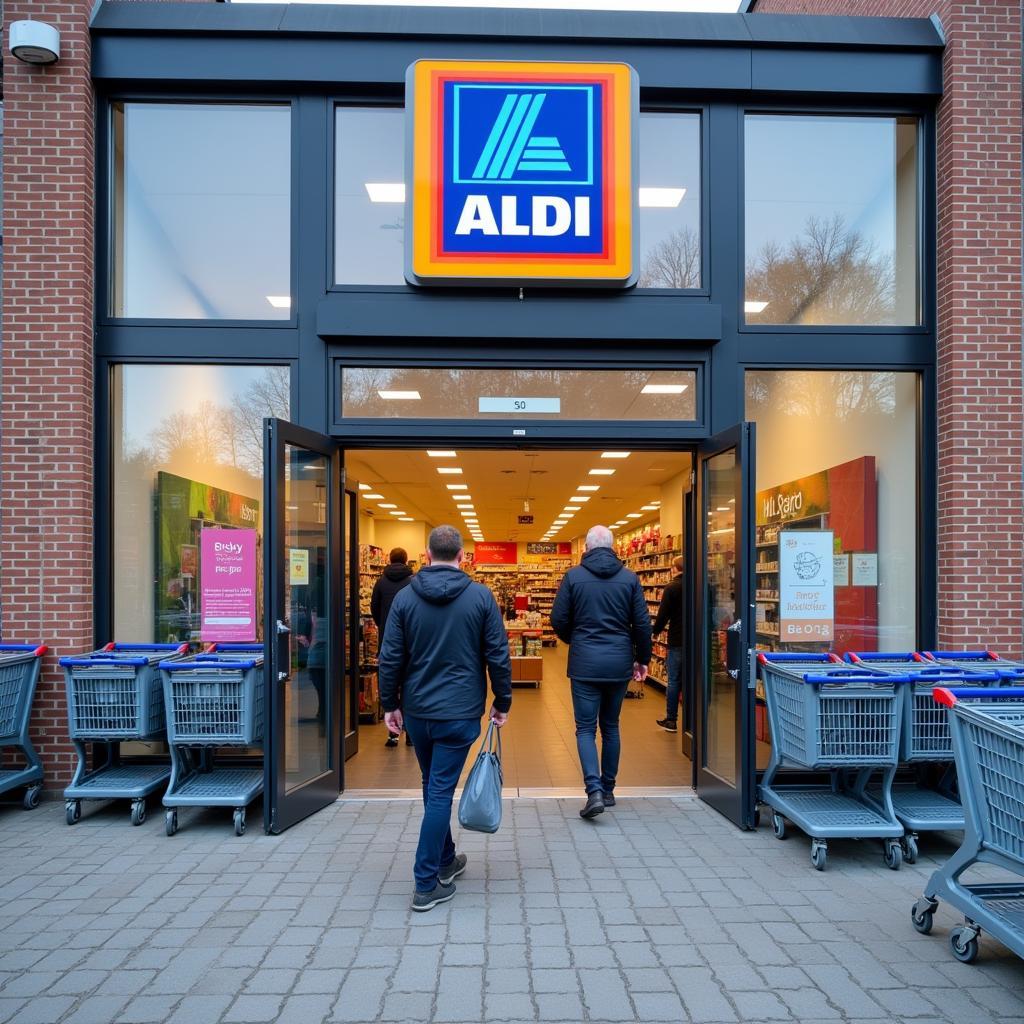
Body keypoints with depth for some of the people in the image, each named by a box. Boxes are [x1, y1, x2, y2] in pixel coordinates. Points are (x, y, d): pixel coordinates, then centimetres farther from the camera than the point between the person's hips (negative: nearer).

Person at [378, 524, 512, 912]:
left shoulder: (406, 596, -2)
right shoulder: (480, 596, -7)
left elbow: (390, 657, -2)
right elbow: (498, 656, -6)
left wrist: (390, 704, 8)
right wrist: (502, 702, 5)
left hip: (416, 710, 3)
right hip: (459, 712, -3)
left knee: (434, 786, 20)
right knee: (440, 791, 2)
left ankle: (445, 861, 35)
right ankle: (426, 884, 6)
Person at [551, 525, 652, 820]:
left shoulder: (574, 576, -5)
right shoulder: (629, 578, 0)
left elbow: (558, 620, -3)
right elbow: (642, 623, 0)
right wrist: (642, 659, 13)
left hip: (585, 663, -2)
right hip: (619, 663, 3)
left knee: (586, 729, 4)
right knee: (610, 727, 16)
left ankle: (594, 791, -11)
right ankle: (608, 790, 25)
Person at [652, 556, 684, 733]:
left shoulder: (672, 588, -11)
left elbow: (663, 614, -11)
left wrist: (656, 630, 6)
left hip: (677, 640, -4)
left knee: (674, 680, 4)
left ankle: (671, 720, 10)